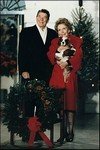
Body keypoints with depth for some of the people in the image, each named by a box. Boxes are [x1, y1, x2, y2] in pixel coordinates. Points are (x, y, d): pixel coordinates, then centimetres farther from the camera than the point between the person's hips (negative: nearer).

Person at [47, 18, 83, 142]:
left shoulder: (77, 41, 9)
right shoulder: (54, 41, 19)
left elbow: (78, 56, -3)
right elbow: (50, 56, 7)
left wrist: (67, 62, -17)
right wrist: (58, 50, -12)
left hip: (70, 75, -2)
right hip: (57, 75, 3)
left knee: (70, 104, -5)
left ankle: (70, 132, -1)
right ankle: (62, 131, 2)